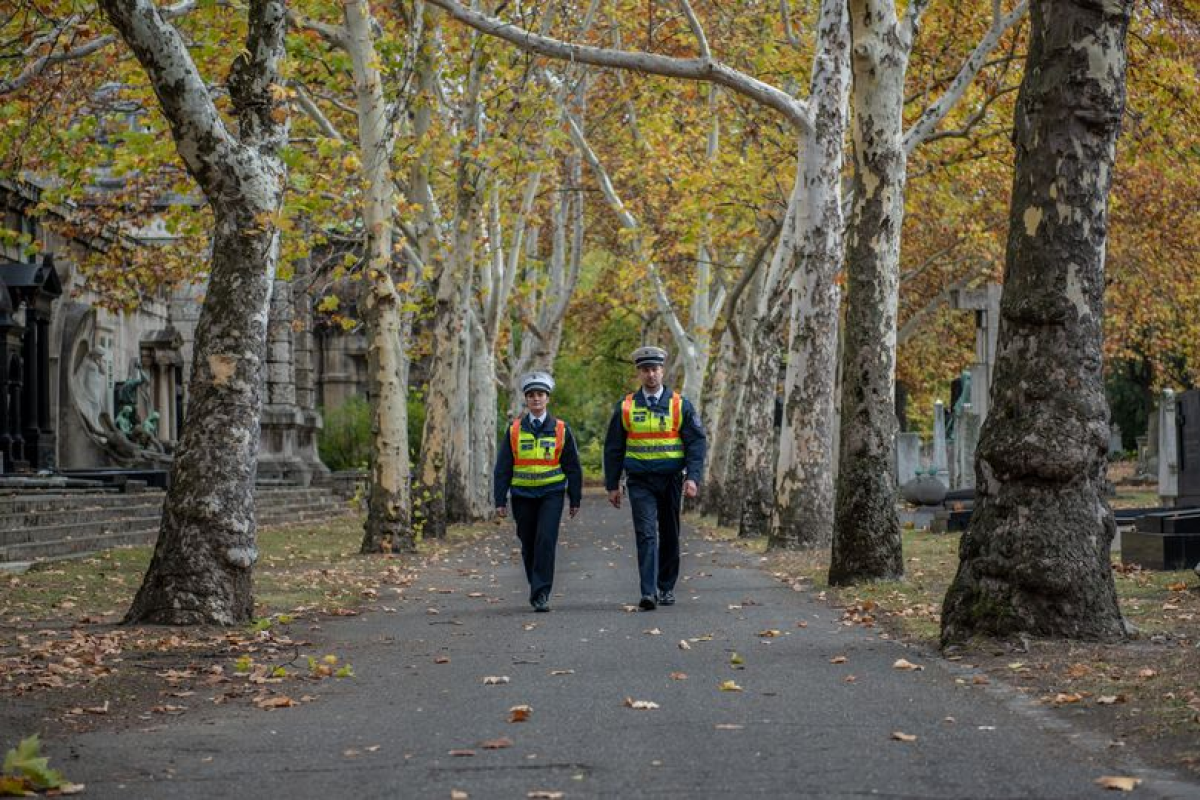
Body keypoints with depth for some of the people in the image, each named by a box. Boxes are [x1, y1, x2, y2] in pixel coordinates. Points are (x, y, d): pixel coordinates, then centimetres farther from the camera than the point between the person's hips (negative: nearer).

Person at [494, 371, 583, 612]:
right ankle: (537, 588, 26)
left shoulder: (561, 430, 2)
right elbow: (502, 468, 4)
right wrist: (500, 501, -1)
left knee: (546, 541, -15)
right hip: (522, 495, 2)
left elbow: (573, 467, 7)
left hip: (551, 494, -2)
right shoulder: (514, 430, 2)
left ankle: (541, 594, -12)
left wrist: (575, 500, 6)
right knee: (528, 545, 9)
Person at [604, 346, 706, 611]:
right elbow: (613, 448, 9)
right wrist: (612, 485, 6)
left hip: (671, 479, 1)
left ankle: (666, 588, 25)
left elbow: (697, 442, -1)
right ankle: (648, 594, -18)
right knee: (646, 534, -12)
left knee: (669, 535, 10)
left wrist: (693, 477, -13)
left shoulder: (680, 405, 2)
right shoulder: (625, 407, 4)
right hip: (640, 481, -1)